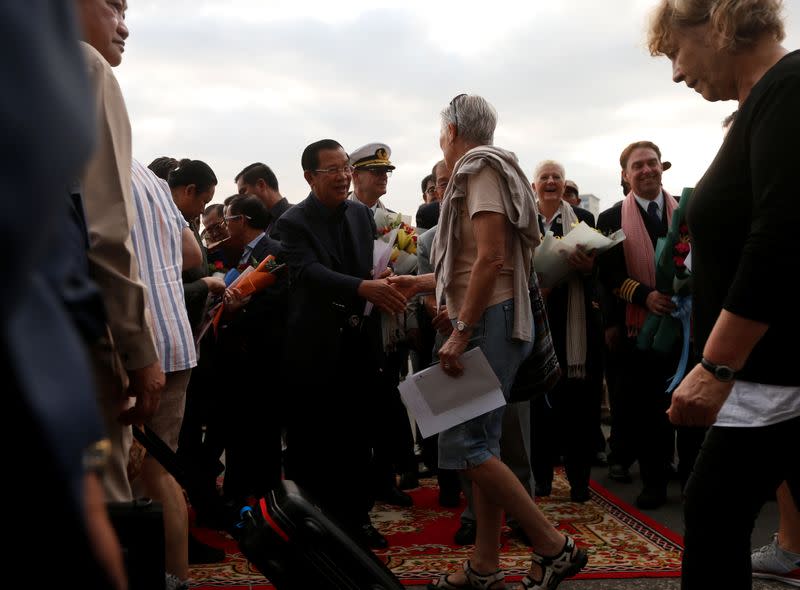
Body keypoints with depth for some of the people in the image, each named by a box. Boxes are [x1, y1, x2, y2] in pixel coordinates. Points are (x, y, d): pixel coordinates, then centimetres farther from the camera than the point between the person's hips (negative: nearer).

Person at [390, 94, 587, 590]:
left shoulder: (480, 169, -8)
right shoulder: (480, 173, 21)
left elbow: (490, 258, -20)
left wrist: (460, 332, -22)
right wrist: (421, 283, 24)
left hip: (490, 320, -10)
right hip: (486, 320, 10)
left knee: (465, 444, -11)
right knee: (480, 445, 9)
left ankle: (554, 546, -4)